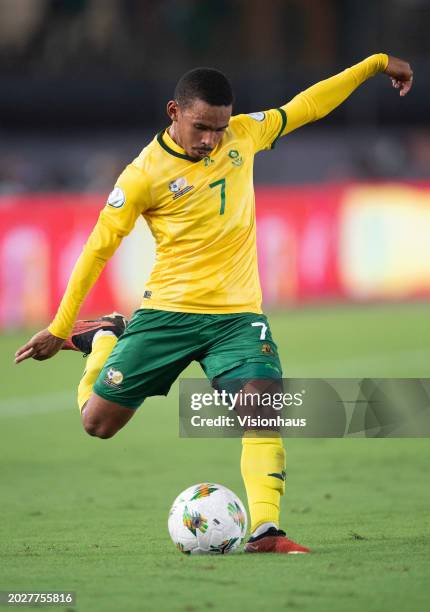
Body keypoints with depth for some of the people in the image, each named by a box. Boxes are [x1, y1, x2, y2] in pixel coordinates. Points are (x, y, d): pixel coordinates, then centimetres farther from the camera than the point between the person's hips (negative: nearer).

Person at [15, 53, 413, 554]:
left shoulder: (242, 135, 1)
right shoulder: (144, 175, -11)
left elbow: (305, 106, 15)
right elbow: (98, 249, -5)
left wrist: (376, 64, 17)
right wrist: (59, 329, -2)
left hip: (238, 315, 2)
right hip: (167, 312, -2)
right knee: (97, 422, 5)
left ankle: (265, 530, -24)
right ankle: (104, 340, 36)